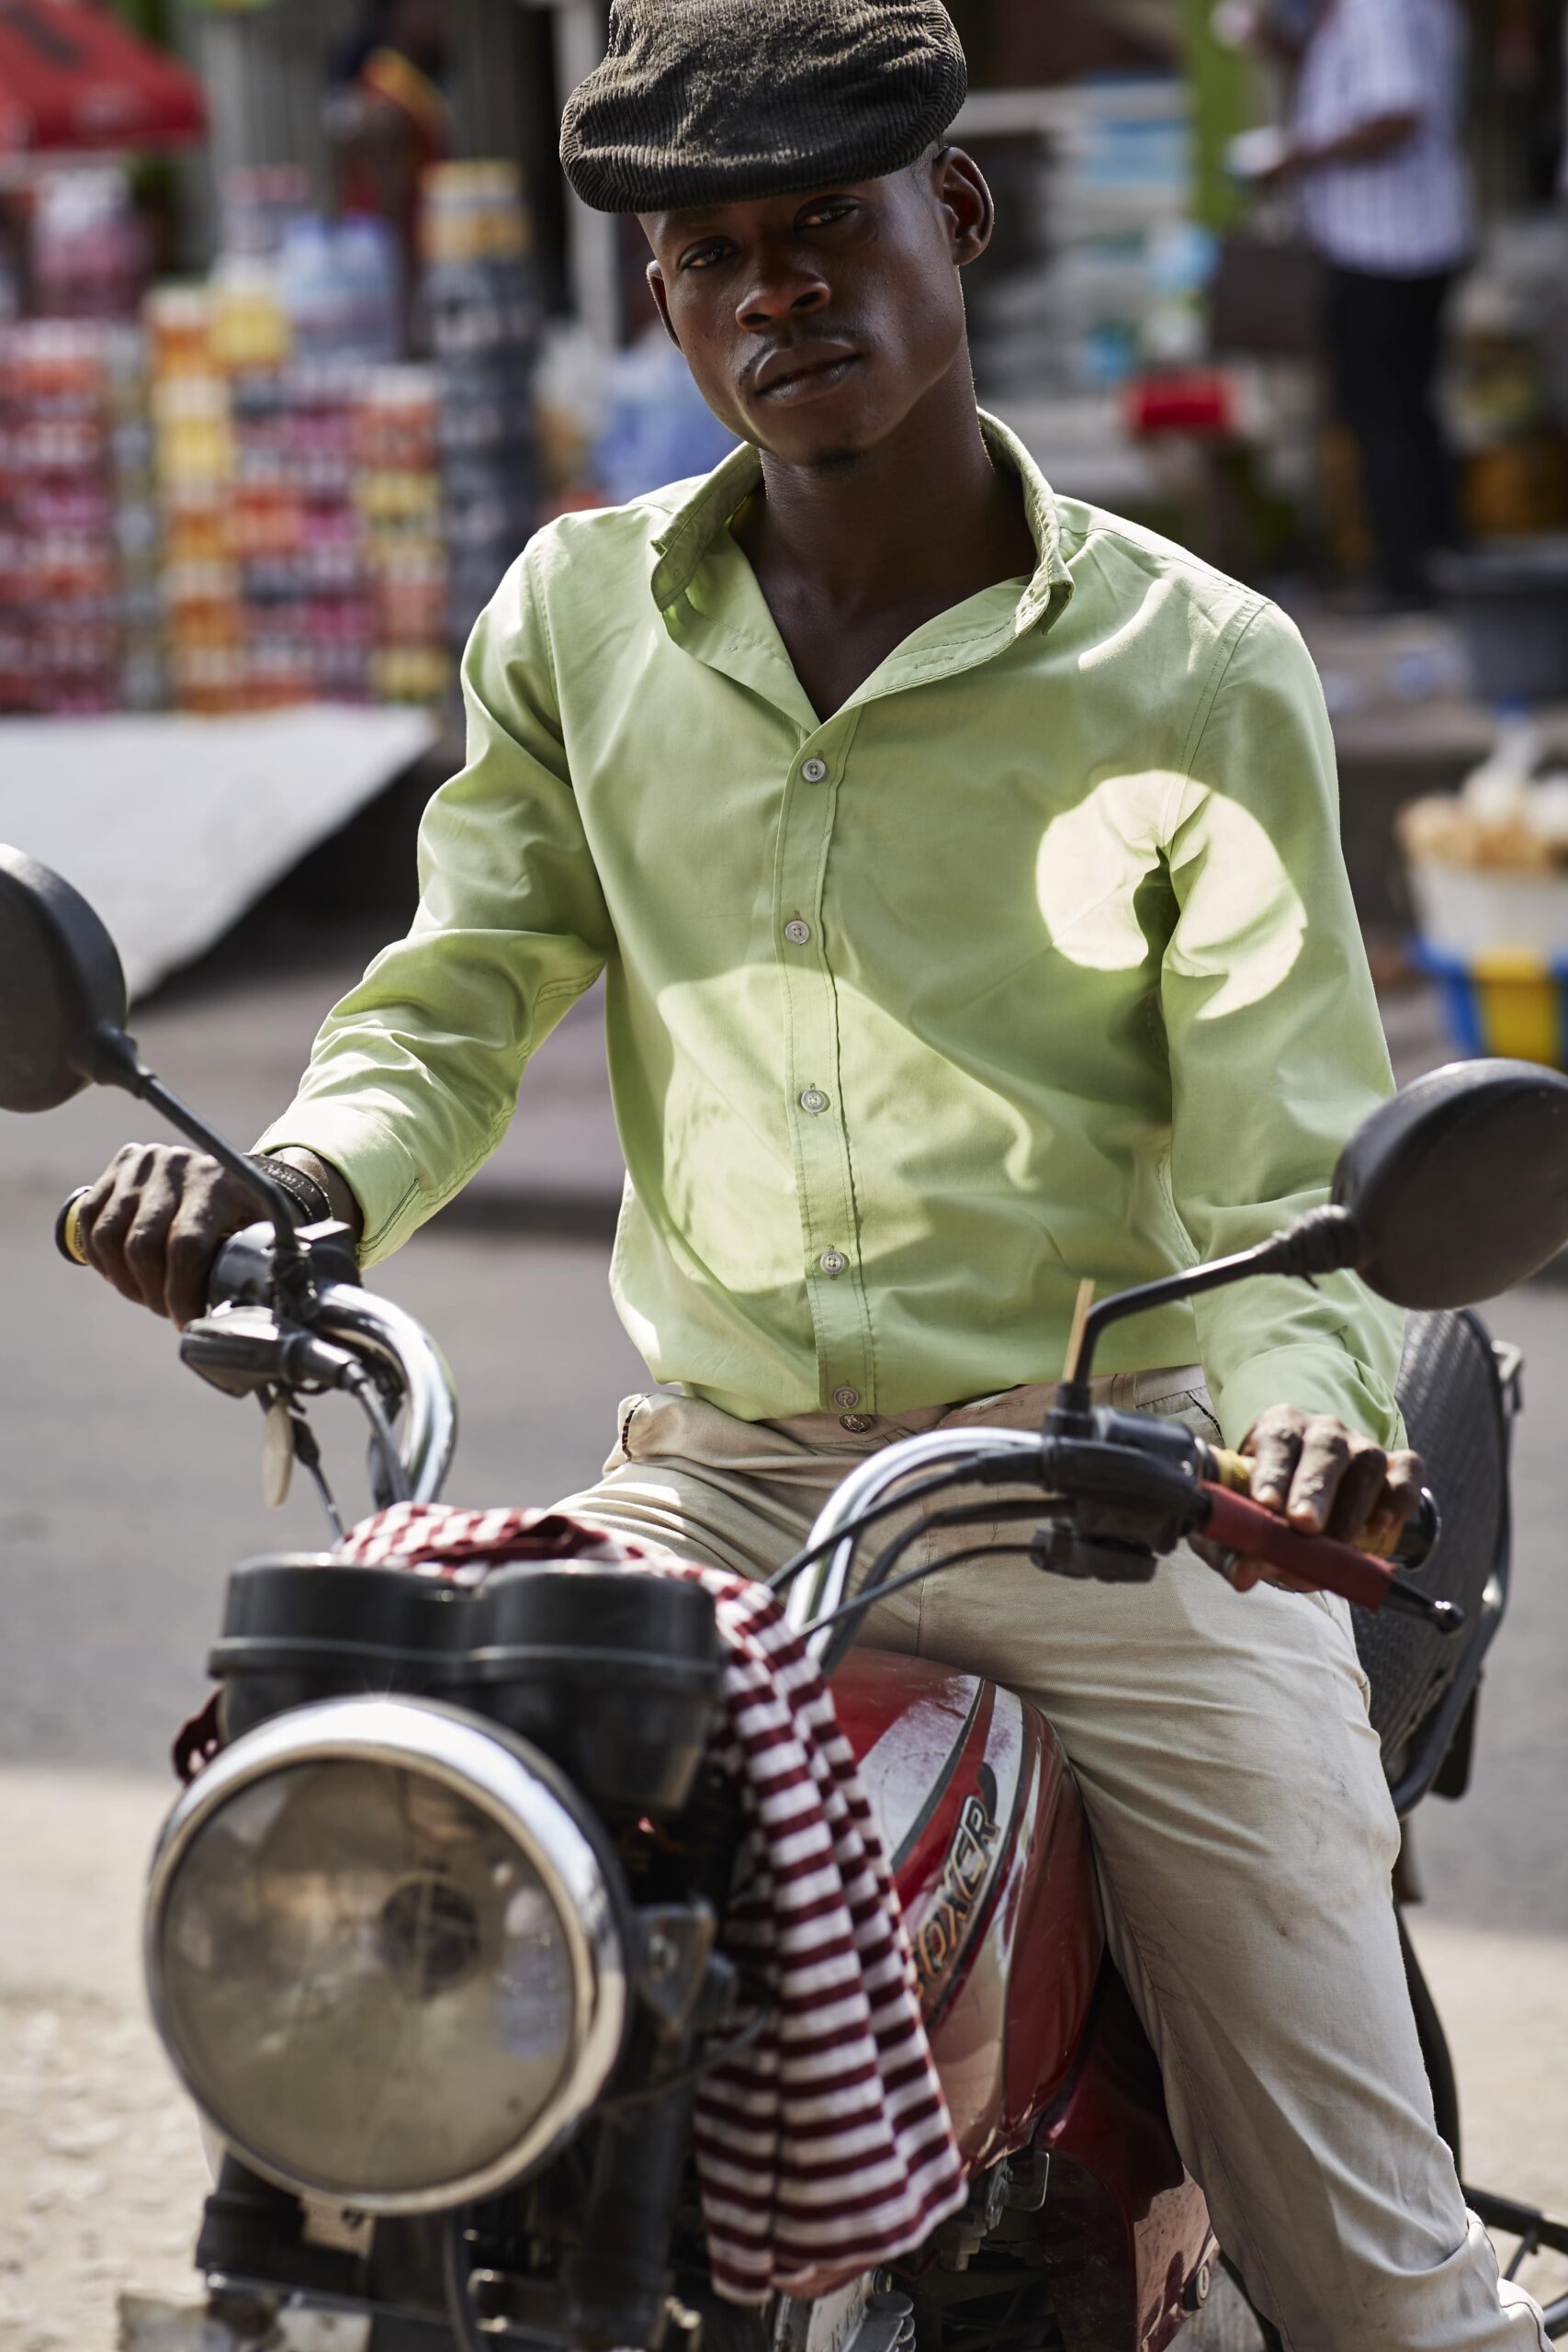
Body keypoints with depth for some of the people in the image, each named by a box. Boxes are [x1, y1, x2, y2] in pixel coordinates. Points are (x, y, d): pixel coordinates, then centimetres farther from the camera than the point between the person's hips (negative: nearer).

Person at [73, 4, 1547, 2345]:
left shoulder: (1196, 666, -2)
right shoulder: (581, 616, 9)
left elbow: (1281, 1171, -6)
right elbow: (453, 1004, 8)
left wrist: (1303, 1409, -28)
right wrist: (289, 1182, -16)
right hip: (717, 1479, 3)